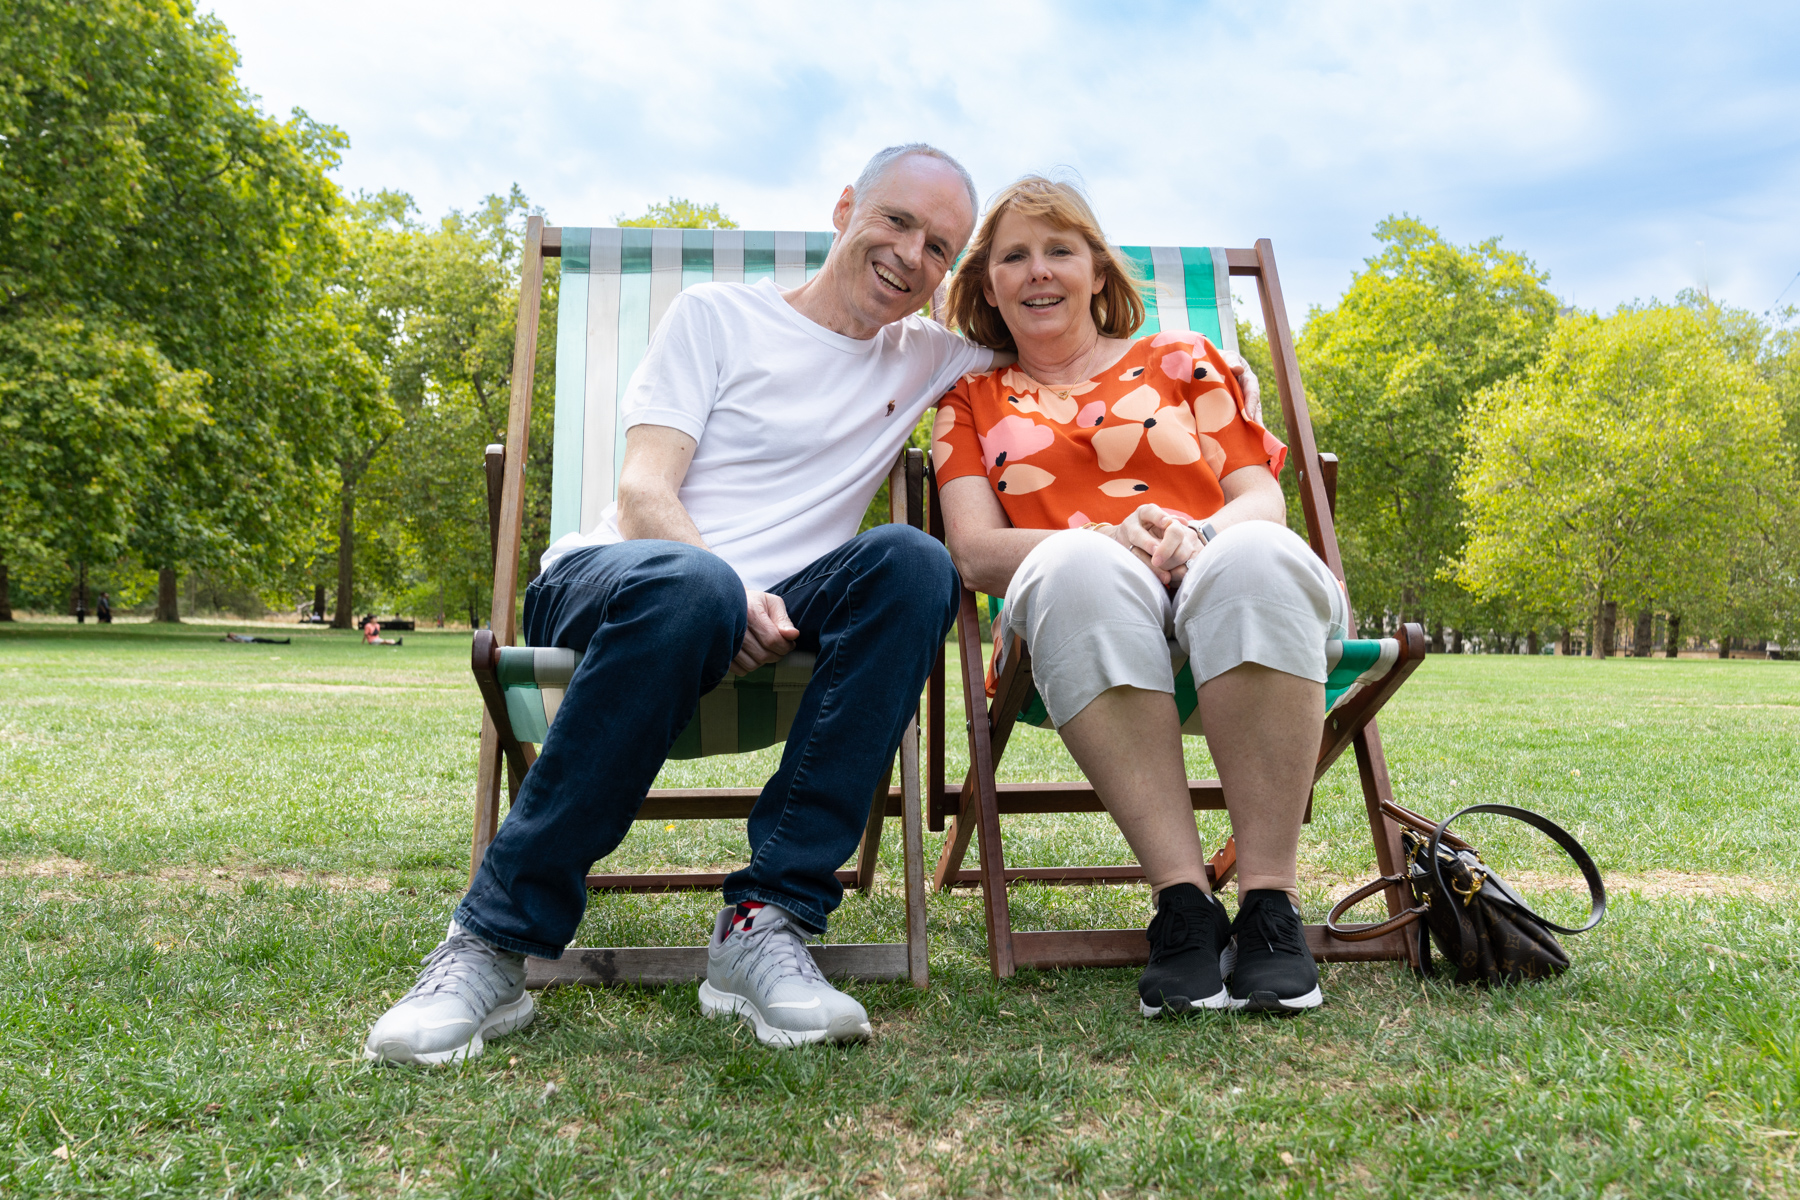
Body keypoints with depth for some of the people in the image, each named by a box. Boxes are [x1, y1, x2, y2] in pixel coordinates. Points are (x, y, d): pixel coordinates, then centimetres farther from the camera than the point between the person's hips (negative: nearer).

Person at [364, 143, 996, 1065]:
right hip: (605, 580, -3)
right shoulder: (718, 315, 8)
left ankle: (765, 921, -30)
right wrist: (730, 592, -24)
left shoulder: (924, 359, 19)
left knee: (910, 562, -27)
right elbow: (643, 493, -4)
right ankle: (492, 946, -27)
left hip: (770, 617, 3)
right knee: (691, 585, -39)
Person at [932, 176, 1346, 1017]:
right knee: (1077, 562, -36)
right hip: (1081, 633, -1)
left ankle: (1269, 901, -32)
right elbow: (974, 549, 6)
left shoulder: (1182, 360, 24)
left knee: (1255, 554, -34)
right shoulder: (971, 402, 23)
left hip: (1224, 598, 1)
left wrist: (1196, 536, -13)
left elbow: (1263, 499, 11)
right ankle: (1182, 902, -35)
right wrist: (1108, 542, -13)